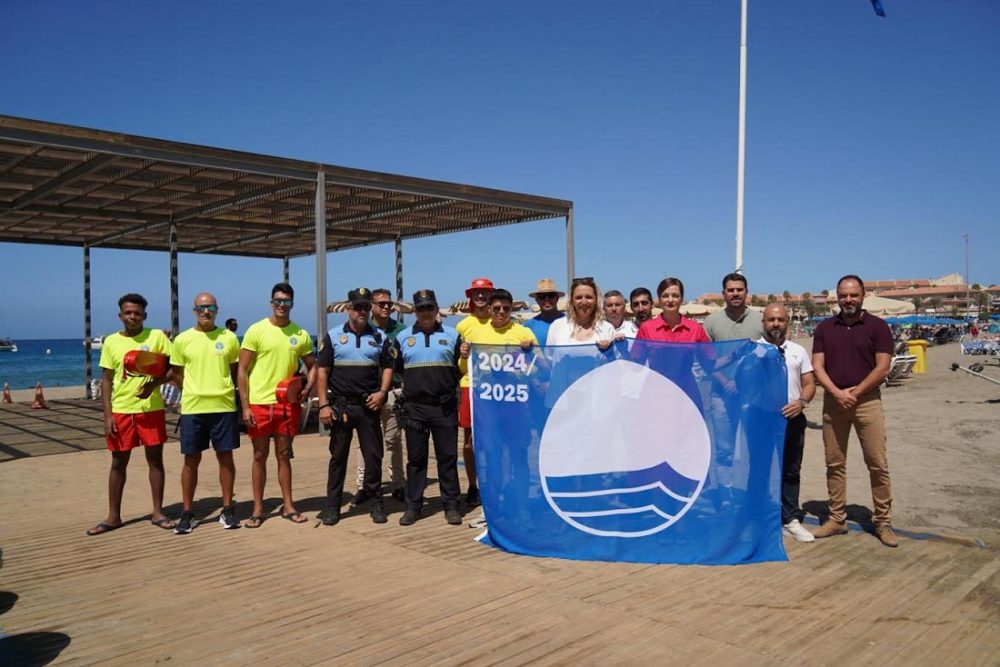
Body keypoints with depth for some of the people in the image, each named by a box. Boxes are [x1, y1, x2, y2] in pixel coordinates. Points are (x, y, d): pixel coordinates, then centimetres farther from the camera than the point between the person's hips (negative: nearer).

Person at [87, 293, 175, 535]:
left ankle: (158, 513, 16)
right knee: (118, 463, 9)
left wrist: (154, 383, -20)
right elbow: (106, 380, 6)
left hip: (151, 409, -1)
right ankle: (113, 517, 19)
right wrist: (107, 415, -1)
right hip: (121, 411, 2)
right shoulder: (111, 342, 4)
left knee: (155, 460, 6)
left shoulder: (157, 336, -2)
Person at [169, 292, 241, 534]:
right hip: (192, 408, 0)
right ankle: (187, 513, 16)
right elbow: (176, 374, 9)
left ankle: (227, 509, 17)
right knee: (191, 460, 6)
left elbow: (237, 371, 10)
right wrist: (195, 391, -2)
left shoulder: (229, 337, 4)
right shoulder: (183, 340, 3)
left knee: (225, 457, 6)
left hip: (224, 406, 0)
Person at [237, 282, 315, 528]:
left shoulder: (301, 334, 4)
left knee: (283, 454, 12)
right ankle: (258, 509, 17)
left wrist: (307, 387, -5)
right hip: (259, 404, -2)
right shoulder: (256, 330, -5)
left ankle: (288, 506, 21)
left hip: (288, 403, 2)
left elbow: (312, 366, 16)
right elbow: (242, 370, -5)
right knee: (260, 456, 8)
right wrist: (245, 406, -10)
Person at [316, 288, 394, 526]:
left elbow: (388, 367, 11)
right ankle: (332, 506, 14)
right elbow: (322, 371, 0)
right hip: (340, 405, -1)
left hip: (369, 405, 1)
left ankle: (376, 503, 16)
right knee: (338, 456, 6)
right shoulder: (333, 337, 2)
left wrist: (382, 392, -6)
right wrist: (324, 404, -6)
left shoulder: (379, 337, 7)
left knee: (373, 455, 4)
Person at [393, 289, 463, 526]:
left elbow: (461, 367, 12)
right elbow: (394, 369, 14)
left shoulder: (452, 335, 7)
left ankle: (451, 505, 12)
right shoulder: (403, 337, 10)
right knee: (415, 458, 7)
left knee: (448, 457, 4)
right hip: (414, 407, 1)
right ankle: (413, 506, 15)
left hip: (445, 407, -1)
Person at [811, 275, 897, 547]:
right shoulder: (825, 328, 8)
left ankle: (883, 522, 11)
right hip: (833, 401, 3)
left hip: (867, 401, -2)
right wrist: (837, 393, -13)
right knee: (834, 463, 7)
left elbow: (882, 367, -6)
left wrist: (855, 393, -12)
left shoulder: (877, 326, 0)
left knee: (877, 463, -1)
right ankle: (837, 519, 17)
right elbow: (818, 366, 2)